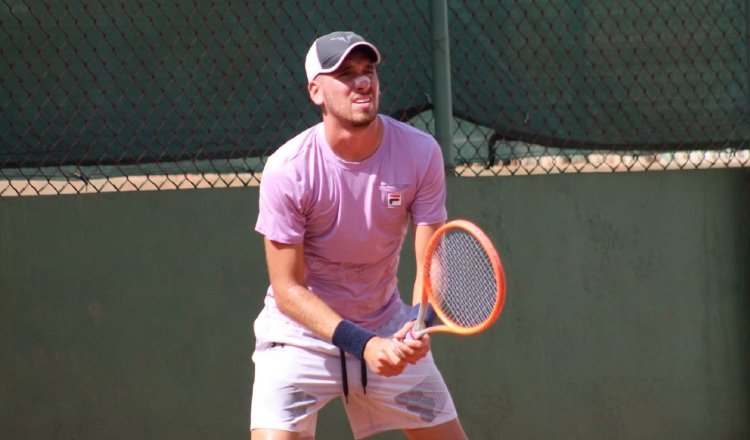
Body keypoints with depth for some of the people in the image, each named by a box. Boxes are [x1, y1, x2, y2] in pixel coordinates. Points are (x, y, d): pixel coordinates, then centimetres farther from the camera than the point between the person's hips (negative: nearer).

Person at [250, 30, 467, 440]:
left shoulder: (420, 153, -14)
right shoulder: (286, 171, -21)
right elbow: (288, 289, -18)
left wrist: (419, 323, -33)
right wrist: (362, 344, -30)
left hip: (389, 331, 4)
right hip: (302, 333, -3)